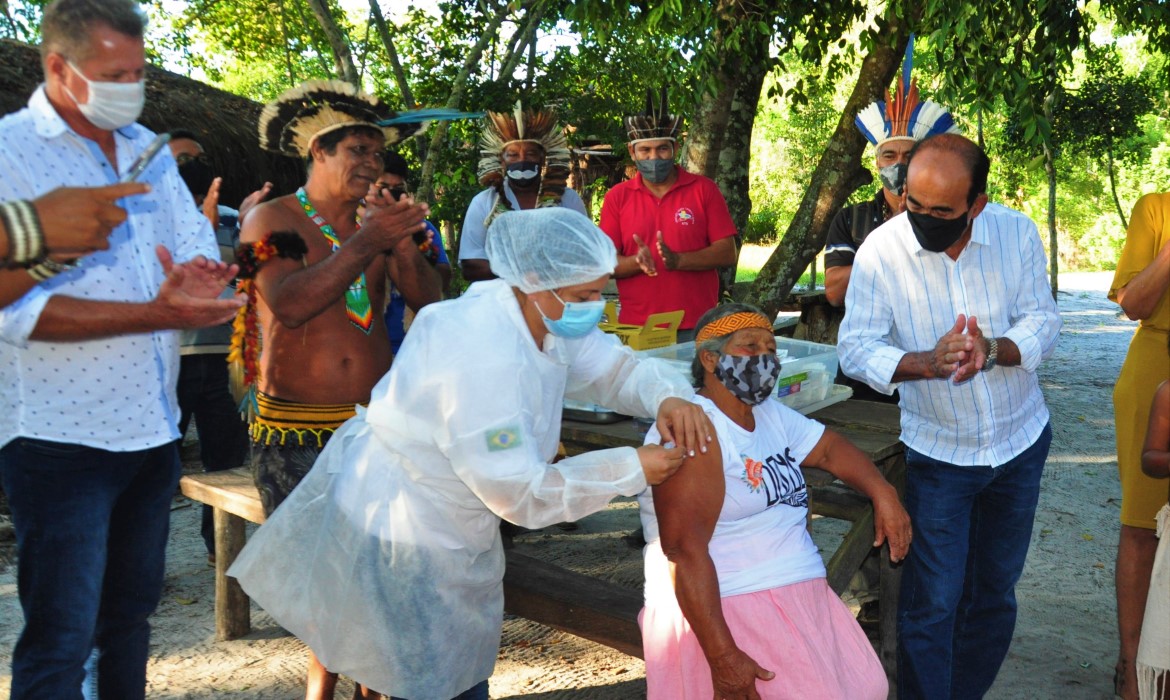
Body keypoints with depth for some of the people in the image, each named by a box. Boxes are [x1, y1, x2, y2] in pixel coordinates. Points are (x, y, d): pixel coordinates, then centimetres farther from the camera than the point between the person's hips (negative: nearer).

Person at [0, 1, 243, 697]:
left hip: (153, 427, 7)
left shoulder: (147, 149, 11)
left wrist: (200, 278, -11)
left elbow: (201, 252, 13)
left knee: (130, 615, 18)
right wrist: (157, 314, -26)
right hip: (60, 434, -6)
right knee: (60, 641, -2)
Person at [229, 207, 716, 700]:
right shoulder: (482, 362, -35)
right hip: (401, 542, -9)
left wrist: (667, 397, -22)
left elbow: (615, 367, 0)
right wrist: (631, 469, -26)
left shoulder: (547, 317, -8)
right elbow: (520, 493, -30)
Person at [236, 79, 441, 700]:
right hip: (295, 429, -3)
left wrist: (402, 241, -15)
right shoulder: (273, 219, -1)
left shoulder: (376, 221, 12)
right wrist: (366, 243, -25)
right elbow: (288, 305, -18)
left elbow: (427, 299, 2)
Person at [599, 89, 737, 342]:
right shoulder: (617, 197, 7)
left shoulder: (704, 190, 5)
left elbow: (727, 253, -1)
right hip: (636, 329, 1)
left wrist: (678, 260, -17)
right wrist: (638, 262, -18)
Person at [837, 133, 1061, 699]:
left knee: (995, 589, 17)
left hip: (1020, 441, 3)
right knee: (932, 601, -5)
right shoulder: (881, 250, -18)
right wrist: (928, 363, -35)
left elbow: (1043, 322, -8)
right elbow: (855, 349, -17)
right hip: (937, 451, -3)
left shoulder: (1017, 233, -11)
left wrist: (993, 350, -30)